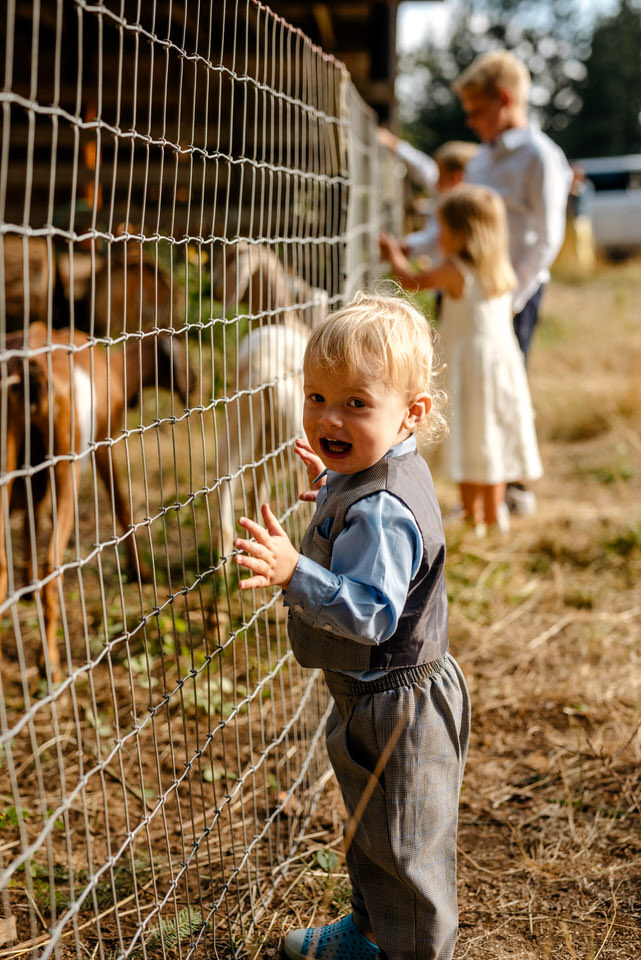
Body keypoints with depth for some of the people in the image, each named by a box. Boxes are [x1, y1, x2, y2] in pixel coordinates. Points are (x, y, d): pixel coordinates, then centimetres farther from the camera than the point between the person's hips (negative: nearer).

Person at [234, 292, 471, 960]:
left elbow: (369, 612, -37)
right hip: (373, 699, 11)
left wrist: (295, 573, -47)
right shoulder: (372, 479, 1)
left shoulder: (379, 510, -31)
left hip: (397, 709, -11)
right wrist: (334, 488, 28)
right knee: (371, 832, 29)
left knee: (403, 849, 9)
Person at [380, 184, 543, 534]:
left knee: (473, 437, 1)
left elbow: (412, 281, 1)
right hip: (503, 357, 6)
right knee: (496, 435, 12)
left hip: (470, 361, -6)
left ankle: (472, 515, 6)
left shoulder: (454, 270, -14)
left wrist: (394, 254, 21)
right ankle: (494, 512, 21)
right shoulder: (502, 270, 4)